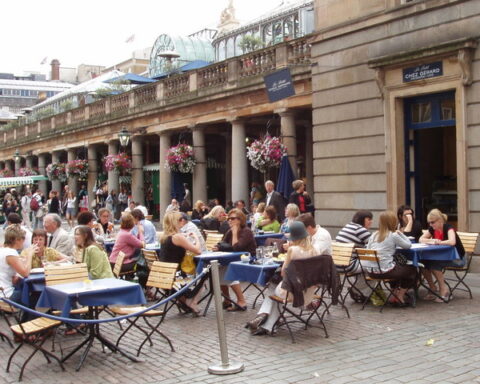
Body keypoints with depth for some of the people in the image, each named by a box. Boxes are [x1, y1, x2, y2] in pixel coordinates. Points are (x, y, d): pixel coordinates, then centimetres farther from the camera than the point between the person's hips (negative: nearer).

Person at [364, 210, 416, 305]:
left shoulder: (374, 235, 8)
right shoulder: (394, 235, -8)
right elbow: (408, 245, 1)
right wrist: (400, 233, 10)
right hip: (385, 271, -7)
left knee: (400, 268, 33)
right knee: (412, 270, 16)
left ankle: (395, 294, 30)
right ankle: (400, 296, 18)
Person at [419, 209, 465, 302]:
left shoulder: (448, 228, -21)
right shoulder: (432, 229, 0)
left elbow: (452, 242, -39)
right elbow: (421, 239, 4)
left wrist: (438, 242, -29)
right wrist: (431, 240, -15)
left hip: (457, 258, -7)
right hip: (443, 256, 7)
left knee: (433, 263, -29)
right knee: (424, 262, -17)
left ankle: (444, 290, -14)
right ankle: (433, 289, -2)